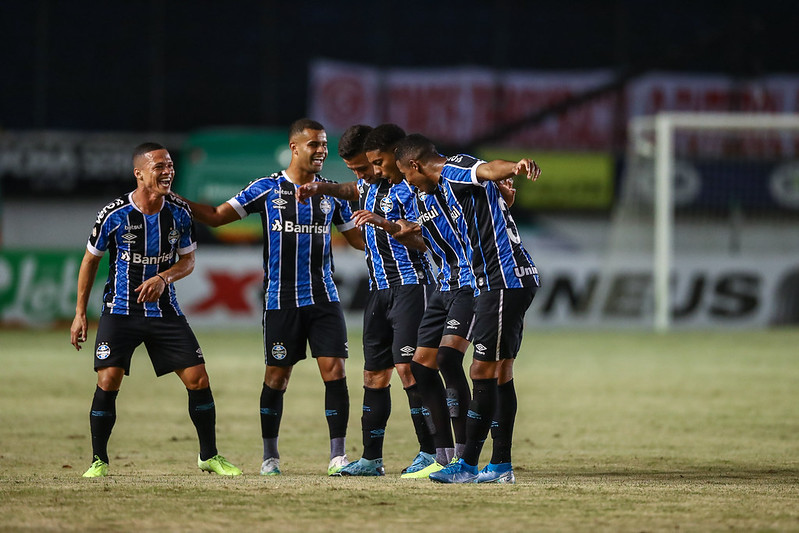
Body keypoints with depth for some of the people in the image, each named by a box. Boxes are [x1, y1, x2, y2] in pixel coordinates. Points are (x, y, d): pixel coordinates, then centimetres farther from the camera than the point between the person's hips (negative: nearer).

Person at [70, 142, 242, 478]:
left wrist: (163, 278, -14)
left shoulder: (179, 212, -3)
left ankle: (209, 455, 14)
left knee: (198, 380, -3)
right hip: (120, 310, -3)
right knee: (108, 381, -15)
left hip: (165, 311, 3)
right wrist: (80, 314, 1)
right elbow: (90, 261, 0)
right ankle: (99, 461, 0)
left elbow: (188, 260, 8)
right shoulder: (115, 214, -12)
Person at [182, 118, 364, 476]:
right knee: (276, 376, 1)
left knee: (334, 370, -8)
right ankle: (269, 456, 14)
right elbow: (216, 216, 5)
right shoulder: (267, 189, 2)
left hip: (323, 297, 2)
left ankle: (338, 455, -3)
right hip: (281, 299, -2)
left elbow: (358, 238, 17)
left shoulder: (332, 193, 9)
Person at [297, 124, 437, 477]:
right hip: (379, 289, 8)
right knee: (375, 373, 7)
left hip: (409, 285, -8)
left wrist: (387, 224, -28)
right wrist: (322, 188, 24)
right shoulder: (370, 184, 12)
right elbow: (356, 191, 38)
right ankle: (371, 458, 11)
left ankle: (430, 453, -11)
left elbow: (423, 242, -17)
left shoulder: (406, 189, -13)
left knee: (407, 366, -15)